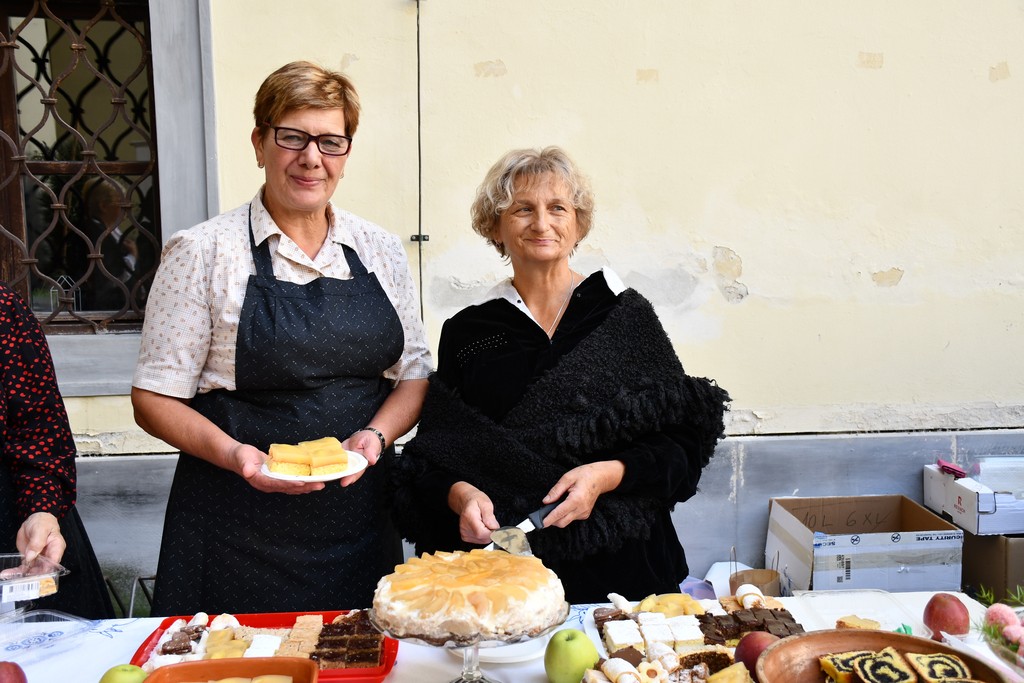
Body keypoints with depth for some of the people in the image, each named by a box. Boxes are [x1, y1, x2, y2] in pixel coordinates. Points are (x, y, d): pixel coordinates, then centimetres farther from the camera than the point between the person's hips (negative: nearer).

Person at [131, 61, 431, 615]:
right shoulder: (203, 252, -4)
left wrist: (376, 435, -9)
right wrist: (234, 455, -20)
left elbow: (414, 375, 10)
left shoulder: (381, 252, 6)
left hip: (360, 518, 3)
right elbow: (155, 397, -4)